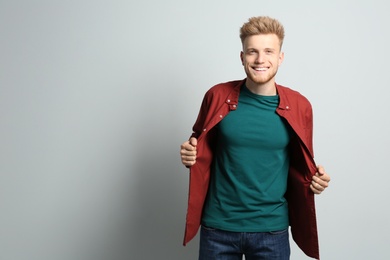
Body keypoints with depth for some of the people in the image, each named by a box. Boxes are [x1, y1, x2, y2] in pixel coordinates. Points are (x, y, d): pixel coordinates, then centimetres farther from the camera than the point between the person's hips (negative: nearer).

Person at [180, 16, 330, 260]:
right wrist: (190, 153, -12)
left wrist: (314, 179, -11)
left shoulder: (299, 106, -4)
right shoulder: (217, 96, -6)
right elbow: (201, 146, 8)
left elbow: (300, 164, 8)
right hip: (218, 226, 0)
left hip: (272, 229, 0)